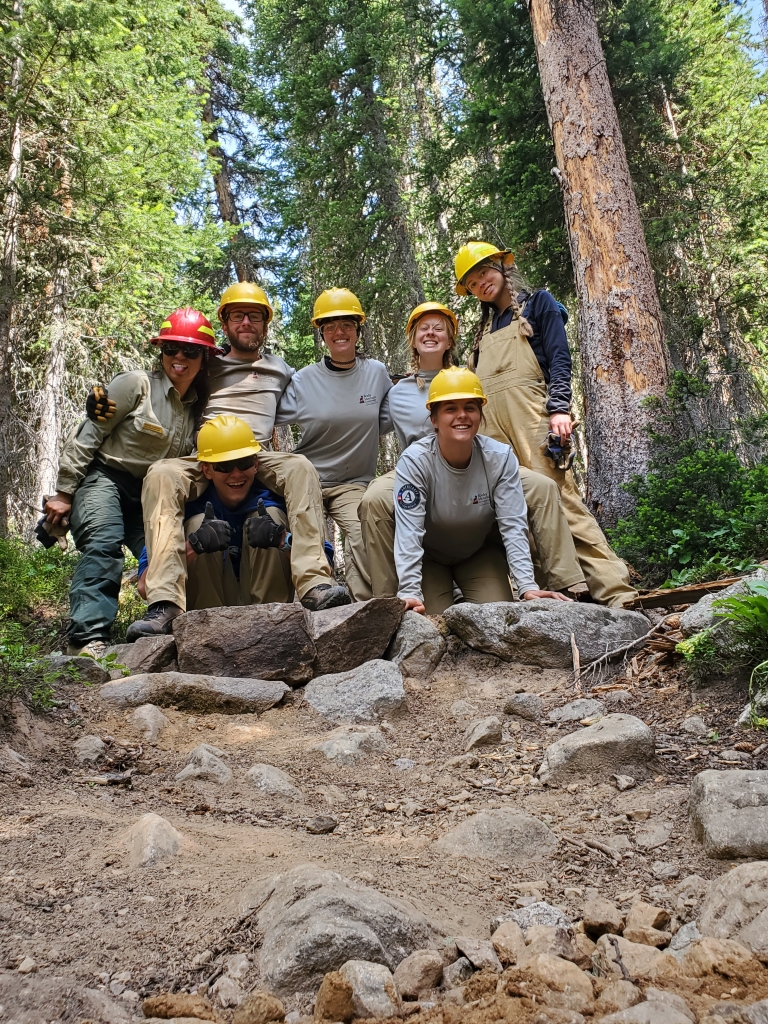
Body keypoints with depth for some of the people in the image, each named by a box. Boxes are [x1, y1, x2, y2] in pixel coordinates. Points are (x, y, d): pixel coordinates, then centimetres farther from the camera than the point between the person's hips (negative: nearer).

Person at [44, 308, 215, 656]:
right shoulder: (137, 384, -7)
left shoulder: (198, 406, 10)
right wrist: (64, 493, -9)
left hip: (148, 496, 6)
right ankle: (88, 637, -37)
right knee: (104, 544, -29)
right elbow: (88, 435, -8)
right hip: (103, 479, -6)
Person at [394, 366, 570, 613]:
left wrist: (527, 586, -35)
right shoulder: (414, 461, -27)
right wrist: (409, 593, -44)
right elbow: (408, 530, -33)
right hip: (428, 555, -1)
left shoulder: (500, 458, -22)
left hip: (481, 551, 2)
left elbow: (513, 525, -24)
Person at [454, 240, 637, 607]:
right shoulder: (484, 329, 27)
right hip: (492, 426, 6)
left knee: (560, 498, -17)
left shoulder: (537, 303, 12)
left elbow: (559, 358, 0)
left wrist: (559, 408, -15)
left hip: (531, 417, -5)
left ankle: (615, 591, -18)